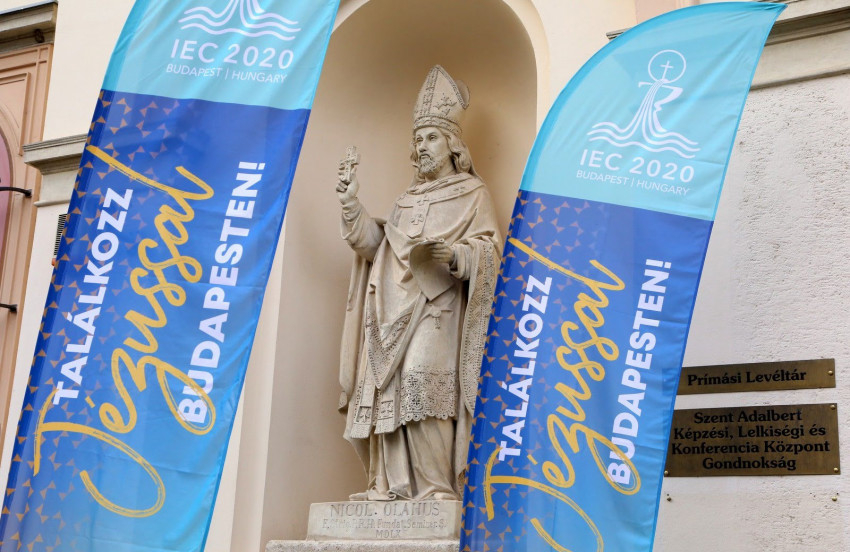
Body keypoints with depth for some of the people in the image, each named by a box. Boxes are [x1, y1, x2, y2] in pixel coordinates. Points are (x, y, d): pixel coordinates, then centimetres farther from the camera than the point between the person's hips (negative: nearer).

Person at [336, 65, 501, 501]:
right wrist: (351, 204, 5)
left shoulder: (472, 194, 11)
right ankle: (389, 485, -3)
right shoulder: (408, 199, 28)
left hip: (436, 306, -6)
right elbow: (374, 244, 18)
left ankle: (437, 487, -20)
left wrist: (453, 255, -22)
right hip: (393, 306, 6)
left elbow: (489, 249, -2)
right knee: (384, 389, -5)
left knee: (421, 380, -23)